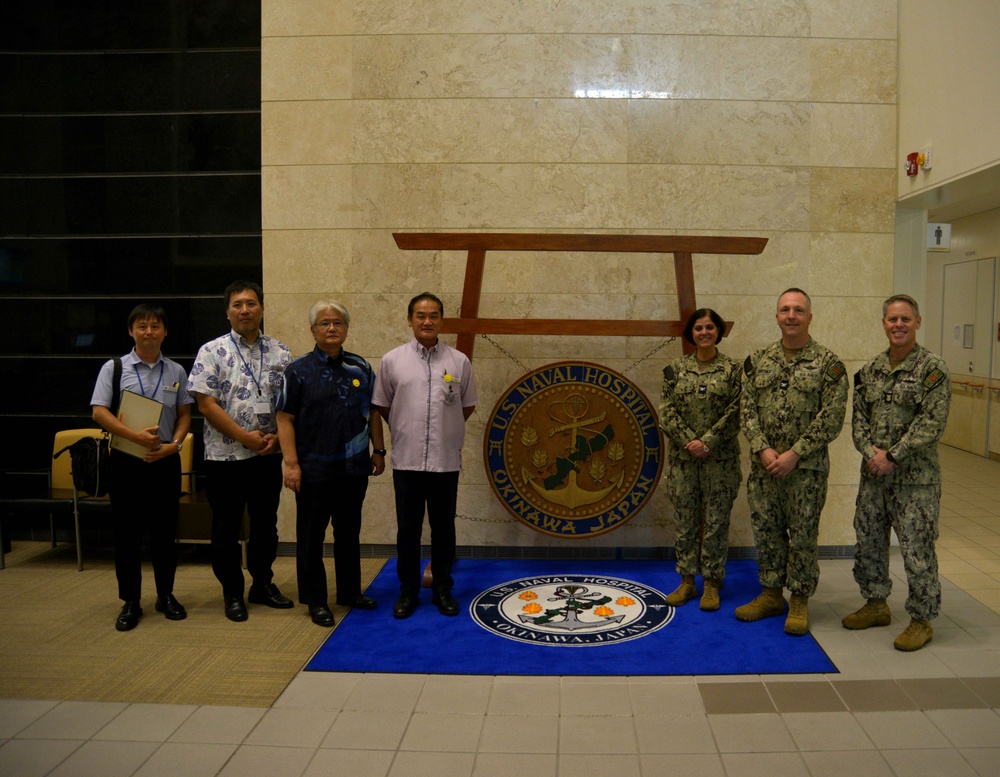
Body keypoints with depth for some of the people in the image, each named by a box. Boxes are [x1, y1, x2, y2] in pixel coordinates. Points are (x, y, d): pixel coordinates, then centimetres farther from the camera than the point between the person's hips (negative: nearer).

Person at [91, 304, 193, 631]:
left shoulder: (176, 371, 5)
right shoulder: (114, 368, -1)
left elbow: (184, 414, 8)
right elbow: (99, 412, -7)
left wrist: (174, 444, -9)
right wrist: (136, 435, -18)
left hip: (165, 460, 2)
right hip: (127, 460, -1)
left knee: (165, 530, 9)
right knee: (127, 532, 5)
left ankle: (166, 595, 24)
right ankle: (130, 601, 17)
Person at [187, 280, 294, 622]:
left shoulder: (280, 353, 6)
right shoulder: (212, 351, -4)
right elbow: (205, 403, -11)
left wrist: (277, 436, -9)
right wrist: (245, 437, -15)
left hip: (269, 455, 3)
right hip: (226, 455, -3)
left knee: (266, 525, 14)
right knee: (226, 529, 7)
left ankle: (263, 584, 29)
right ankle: (232, 593, 21)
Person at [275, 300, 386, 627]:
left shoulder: (361, 368, 6)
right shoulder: (298, 370, -4)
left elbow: (373, 412, 12)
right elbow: (285, 419, -8)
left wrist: (379, 450, 8)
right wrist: (291, 464, -14)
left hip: (354, 467, 4)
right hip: (314, 469, -3)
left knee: (349, 531, 15)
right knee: (311, 535, 6)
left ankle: (350, 591, 29)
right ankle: (315, 600, 18)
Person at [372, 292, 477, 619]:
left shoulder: (459, 361, 3)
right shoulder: (392, 360, 1)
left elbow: (467, 405, 12)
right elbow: (382, 405, 10)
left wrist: (446, 429, 9)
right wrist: (404, 432, 10)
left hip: (447, 460, 1)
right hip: (407, 460, 0)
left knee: (443, 528, 10)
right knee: (408, 529, 8)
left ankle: (442, 589, 24)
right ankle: (408, 590, 21)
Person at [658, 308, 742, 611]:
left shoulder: (732, 369, 1)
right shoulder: (676, 369, 6)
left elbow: (735, 412, -6)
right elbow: (667, 410, -1)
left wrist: (707, 443, -14)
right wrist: (689, 442, -13)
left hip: (720, 458, -2)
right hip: (682, 456, 2)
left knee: (716, 520, 3)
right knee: (685, 520, 7)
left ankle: (712, 583, 15)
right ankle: (687, 581, 18)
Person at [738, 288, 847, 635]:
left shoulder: (828, 363, -5)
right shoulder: (758, 361, 6)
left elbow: (831, 418, -11)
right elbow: (747, 409, 3)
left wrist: (794, 454, -16)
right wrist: (763, 450, -10)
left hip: (807, 467, -4)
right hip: (763, 464, 4)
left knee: (803, 535, 5)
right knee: (766, 531, 12)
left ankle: (799, 601, 19)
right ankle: (771, 595, 27)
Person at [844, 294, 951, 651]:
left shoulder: (932, 368, -10)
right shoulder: (870, 370, 8)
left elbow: (932, 423, -16)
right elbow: (859, 417, 8)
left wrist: (892, 456, -17)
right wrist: (871, 452, -9)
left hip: (915, 477, -6)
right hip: (873, 474, 6)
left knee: (916, 549, 0)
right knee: (868, 541, 15)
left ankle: (922, 620, 16)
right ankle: (876, 604, 32)